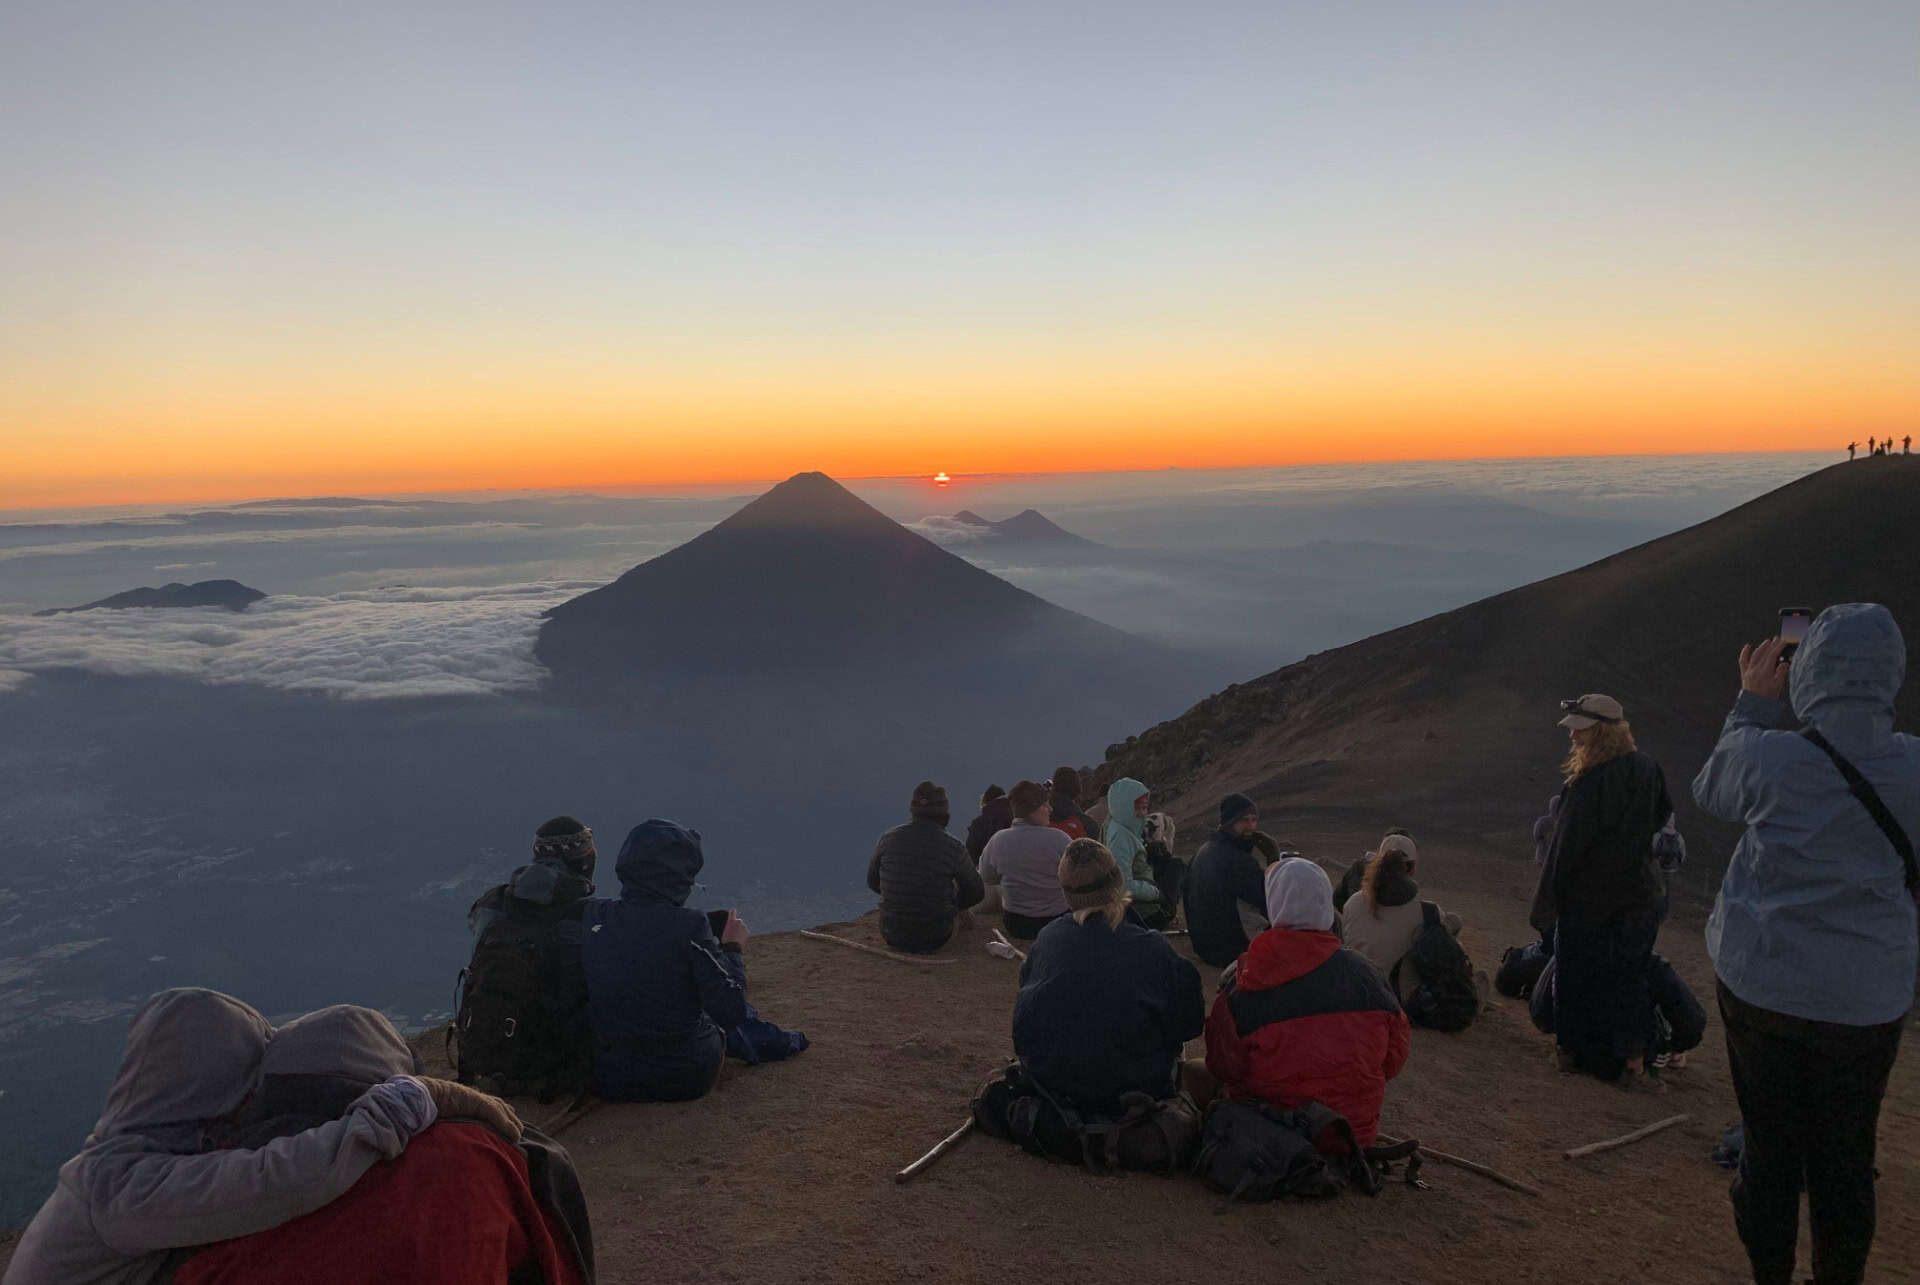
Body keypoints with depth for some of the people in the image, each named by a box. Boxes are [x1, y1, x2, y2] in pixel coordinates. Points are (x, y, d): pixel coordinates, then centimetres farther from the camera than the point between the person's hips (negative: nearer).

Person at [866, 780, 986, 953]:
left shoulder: (888, 838, -8)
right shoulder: (954, 848, -14)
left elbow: (873, 881, 7)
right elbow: (976, 893, -1)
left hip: (892, 935, 2)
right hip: (935, 938, -2)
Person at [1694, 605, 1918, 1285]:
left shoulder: (1766, 756, -18)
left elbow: (1710, 790, 5)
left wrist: (1755, 701, 8)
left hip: (1762, 981, -1)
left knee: (1770, 1148, 13)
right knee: (1845, 1158, 15)